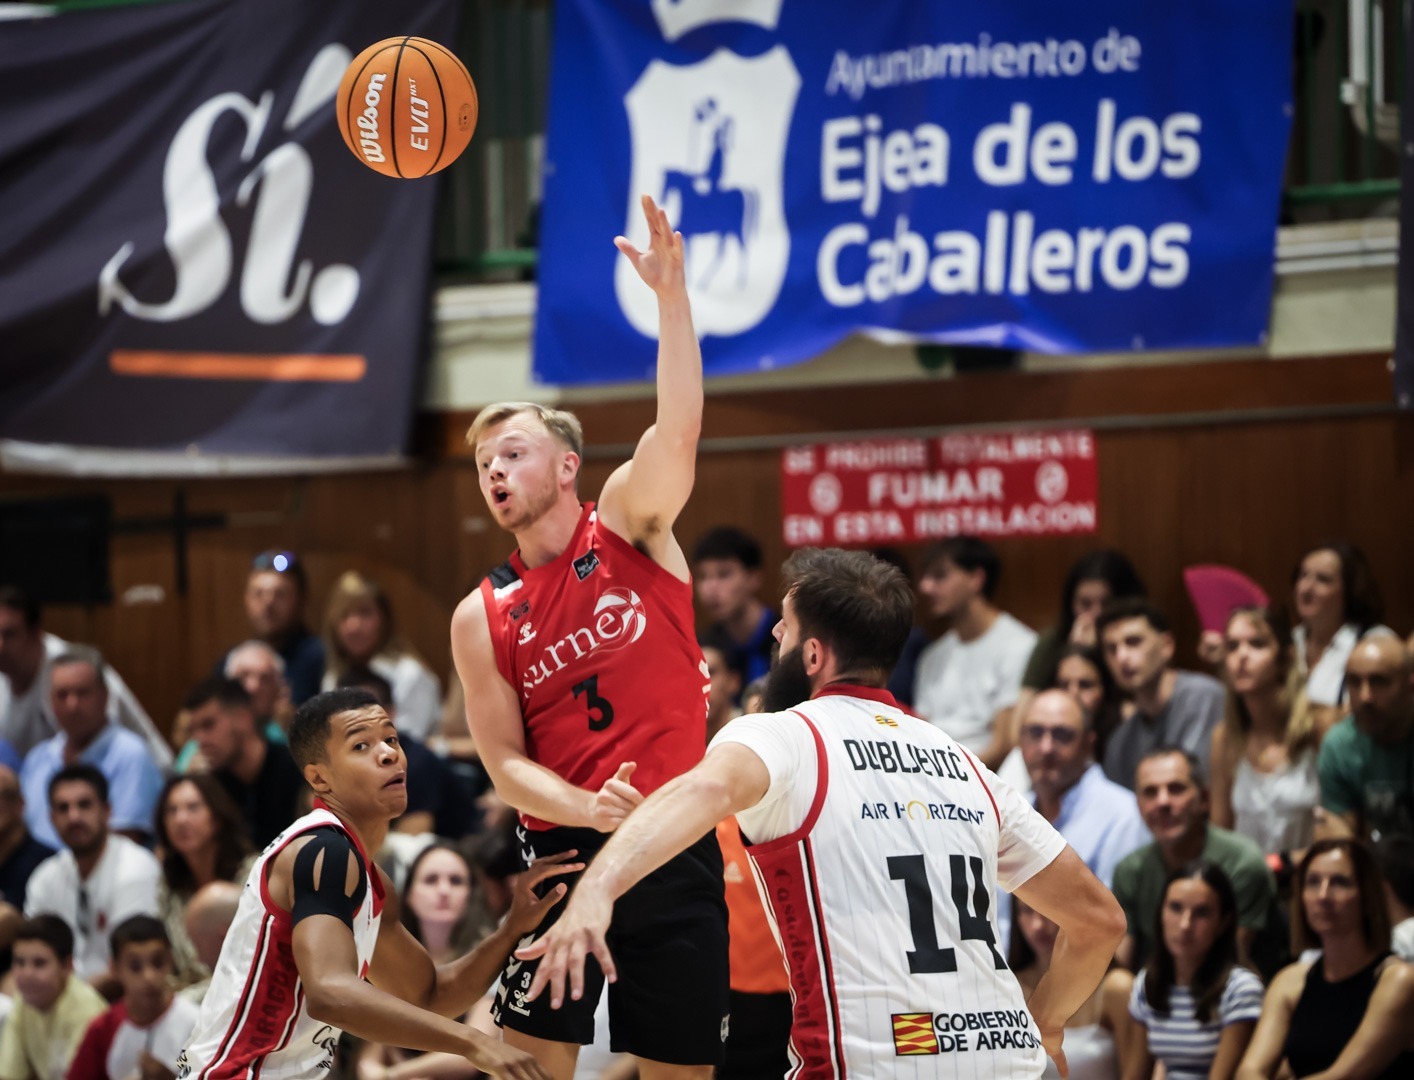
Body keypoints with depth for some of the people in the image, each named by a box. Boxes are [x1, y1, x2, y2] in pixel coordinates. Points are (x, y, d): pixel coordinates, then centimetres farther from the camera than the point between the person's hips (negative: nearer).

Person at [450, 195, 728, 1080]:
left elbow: (679, 430, -14)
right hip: (565, 849, 1)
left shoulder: (630, 528, 5)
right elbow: (505, 761, 2)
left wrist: (672, 295, -27)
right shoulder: (482, 619, 8)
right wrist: (591, 809, -19)